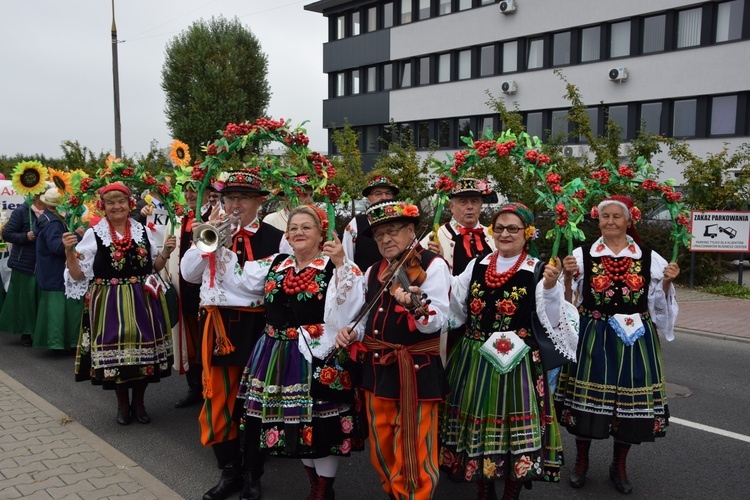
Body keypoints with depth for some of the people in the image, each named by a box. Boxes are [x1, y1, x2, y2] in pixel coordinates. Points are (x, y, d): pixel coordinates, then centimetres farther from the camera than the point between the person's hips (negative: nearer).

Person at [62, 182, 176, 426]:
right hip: (110, 304, -2)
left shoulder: (143, 231, 7)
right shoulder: (93, 234, -1)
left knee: (143, 350, 7)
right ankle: (123, 404, 26)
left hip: (142, 302, 2)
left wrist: (166, 252, -2)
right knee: (115, 351, 3)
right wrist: (69, 251, -17)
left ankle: (138, 403, 27)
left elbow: (155, 267, 15)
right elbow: (78, 275, -3)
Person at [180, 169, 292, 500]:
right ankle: (229, 471, 27)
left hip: (257, 327, -3)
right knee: (219, 400, 8)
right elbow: (189, 274, 2)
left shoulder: (275, 238, -3)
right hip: (219, 327, 3)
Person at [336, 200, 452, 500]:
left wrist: (416, 306, -39)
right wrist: (352, 332, -1)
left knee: (414, 451, 3)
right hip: (377, 369, 7)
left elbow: (438, 321, -19)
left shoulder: (432, 265, -8)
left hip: (417, 371, -6)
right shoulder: (373, 272, 11)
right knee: (382, 450, 17)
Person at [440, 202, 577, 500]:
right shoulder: (477, 265, 7)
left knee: (515, 429, 4)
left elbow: (552, 322, -9)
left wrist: (550, 286, -22)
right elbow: (457, 311, 11)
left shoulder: (538, 271, -4)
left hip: (516, 364, -4)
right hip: (474, 362, 4)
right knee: (476, 423, 12)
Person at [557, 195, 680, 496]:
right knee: (587, 398, 4)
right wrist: (568, 277, -17)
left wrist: (667, 283, -9)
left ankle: (619, 467, 28)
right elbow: (568, 300, 0)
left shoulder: (649, 259, 3)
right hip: (592, 338, -1)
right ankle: (581, 462, 27)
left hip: (634, 339, 1)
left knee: (630, 401, 6)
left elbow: (660, 304, 9)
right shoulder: (582, 255, 0)